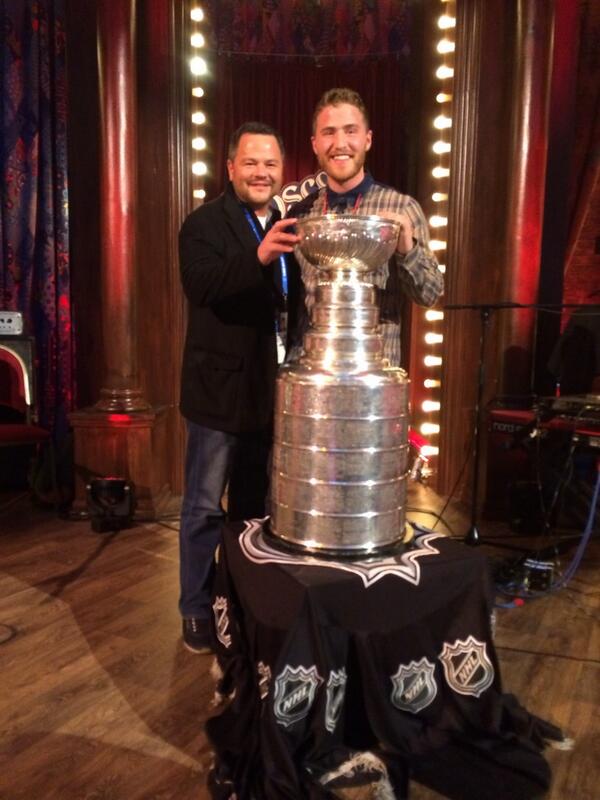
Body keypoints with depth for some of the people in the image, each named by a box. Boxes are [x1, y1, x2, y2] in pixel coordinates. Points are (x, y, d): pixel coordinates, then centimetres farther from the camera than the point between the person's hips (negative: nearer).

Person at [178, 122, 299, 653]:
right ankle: (197, 611, 25)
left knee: (254, 504, 18)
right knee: (204, 508, 7)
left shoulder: (289, 227, 10)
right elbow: (203, 287, -26)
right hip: (221, 388, -5)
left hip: (273, 390, 6)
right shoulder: (204, 224, -7)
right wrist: (258, 257, -39)